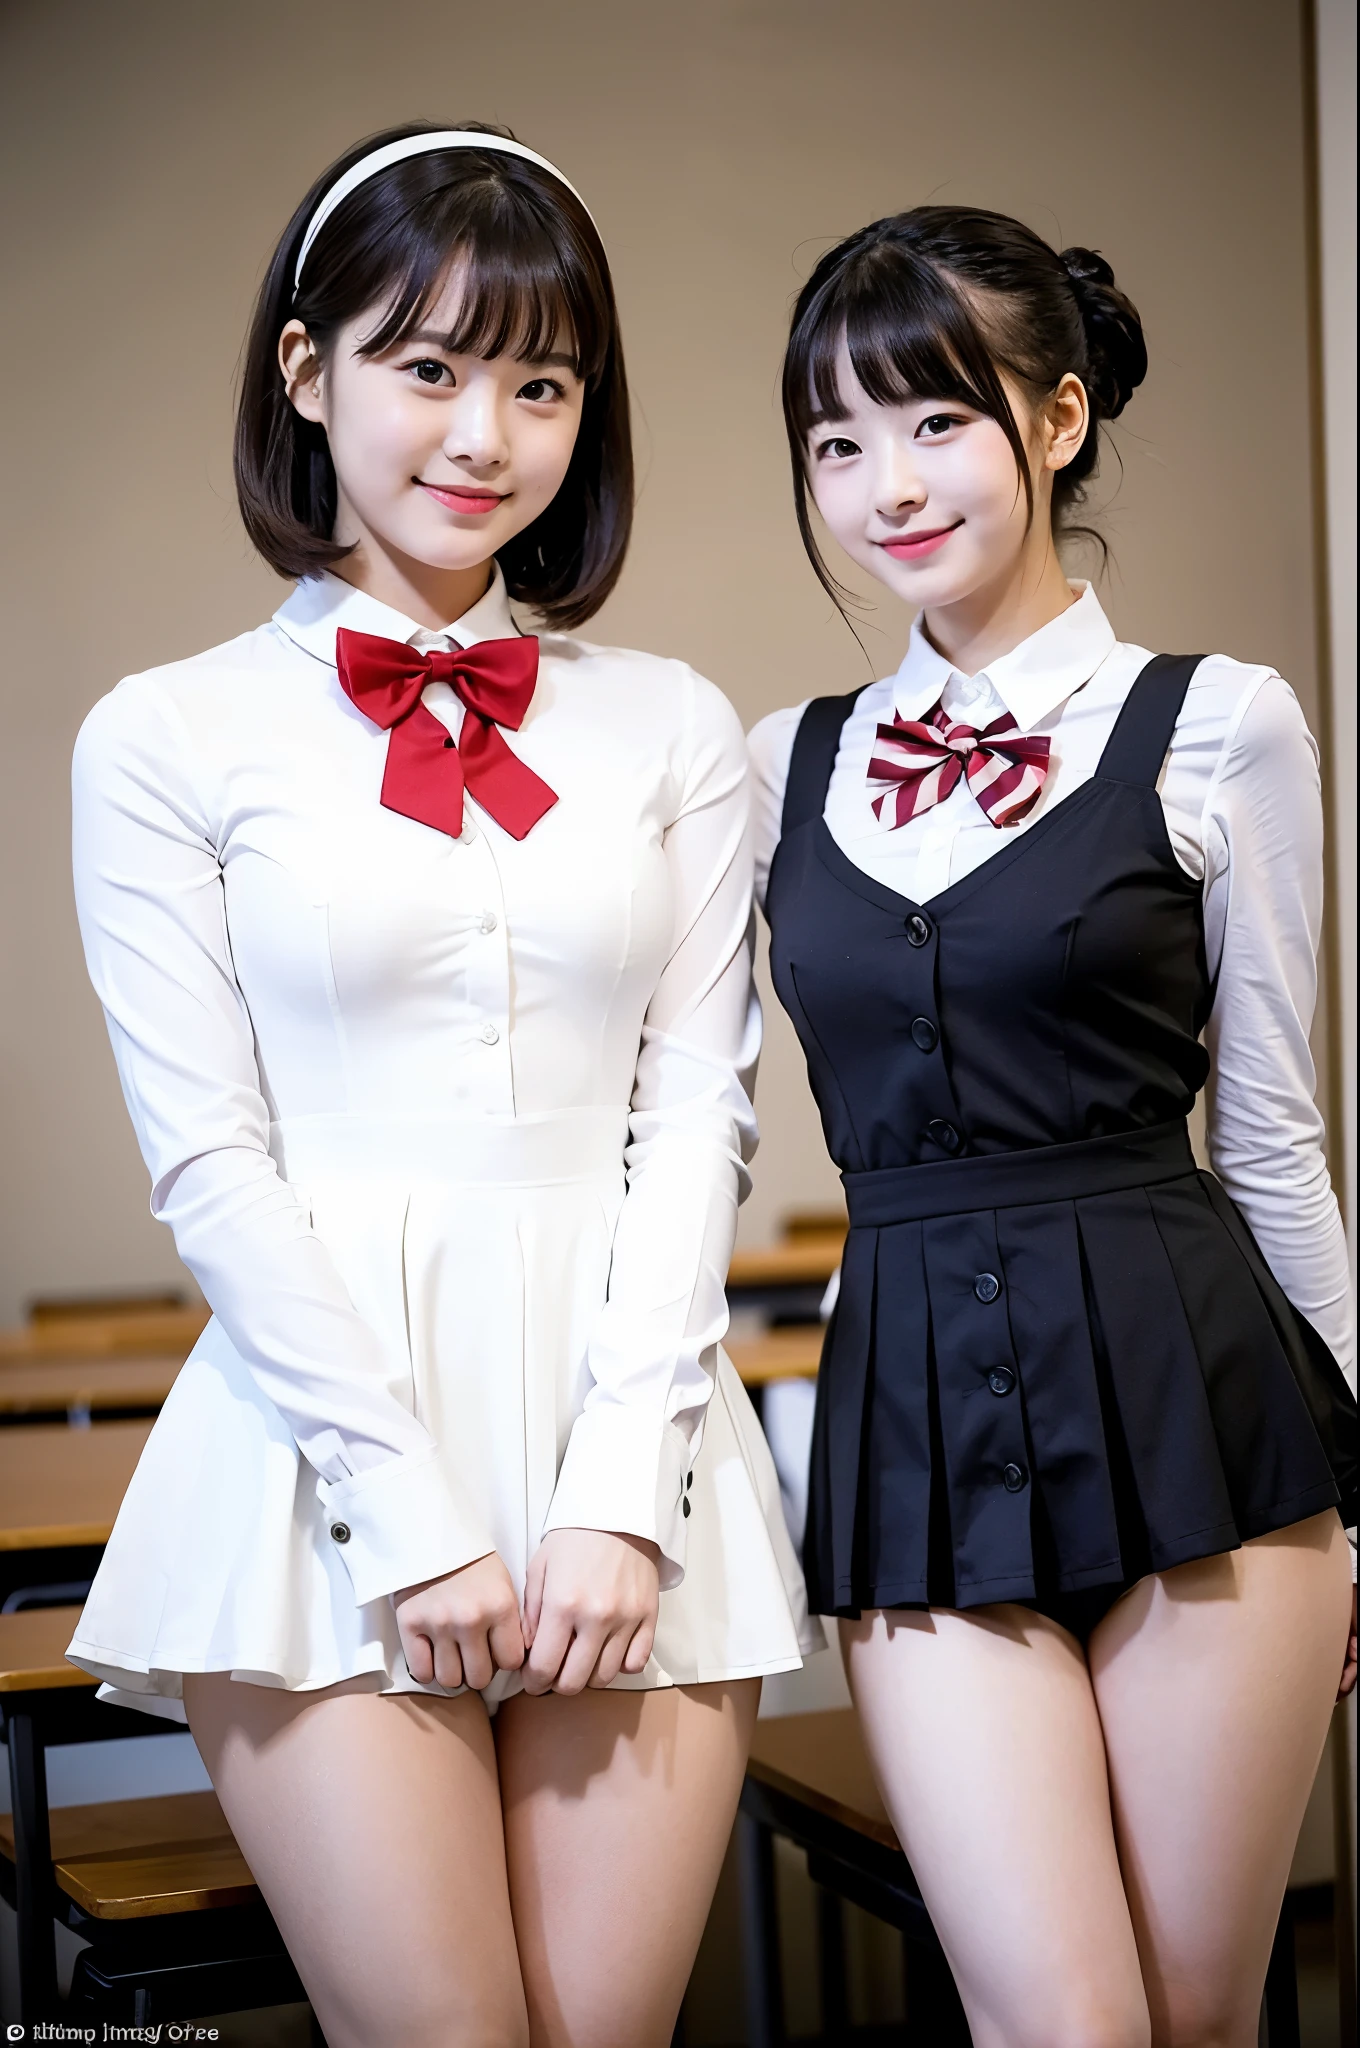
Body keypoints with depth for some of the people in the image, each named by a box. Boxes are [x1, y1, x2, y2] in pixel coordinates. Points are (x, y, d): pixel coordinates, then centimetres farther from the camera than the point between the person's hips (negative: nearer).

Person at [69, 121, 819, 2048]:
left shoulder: (673, 730, 10)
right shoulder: (168, 737, 3)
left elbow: (695, 1116, 5)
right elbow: (210, 1163, -1)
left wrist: (619, 1495, -5)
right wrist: (410, 1515, -8)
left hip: (630, 1442, 2)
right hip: (328, 1448, -2)